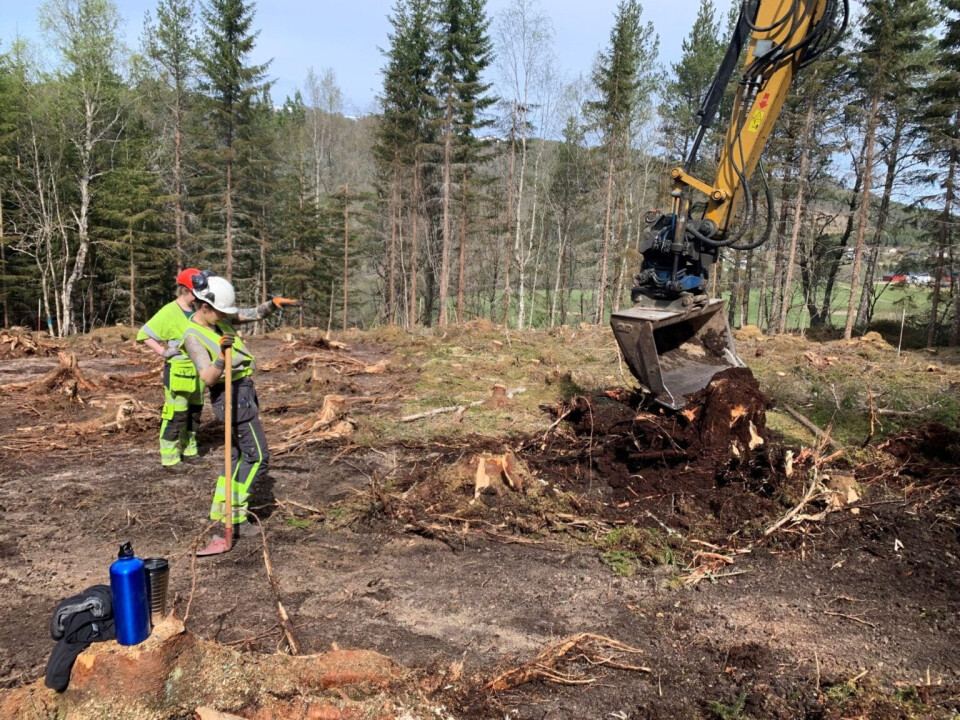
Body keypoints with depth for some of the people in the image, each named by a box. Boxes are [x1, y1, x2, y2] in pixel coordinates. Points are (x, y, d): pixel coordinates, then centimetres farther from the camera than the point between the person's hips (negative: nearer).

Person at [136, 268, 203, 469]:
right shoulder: (169, 312, -14)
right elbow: (143, 335, -12)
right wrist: (163, 351, -17)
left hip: (197, 371, 7)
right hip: (178, 371, -7)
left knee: (195, 411, 16)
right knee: (176, 415, -3)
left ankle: (188, 449, 31)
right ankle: (169, 457, 9)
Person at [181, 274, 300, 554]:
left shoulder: (219, 319, 3)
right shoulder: (193, 337, -19)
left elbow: (253, 314, 11)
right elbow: (208, 378, -26)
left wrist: (272, 303, -8)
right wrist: (221, 355, -43)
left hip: (242, 391, 9)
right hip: (234, 396, -9)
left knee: (241, 455, 15)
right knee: (258, 457, -5)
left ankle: (219, 513, 23)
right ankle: (231, 520, 1)